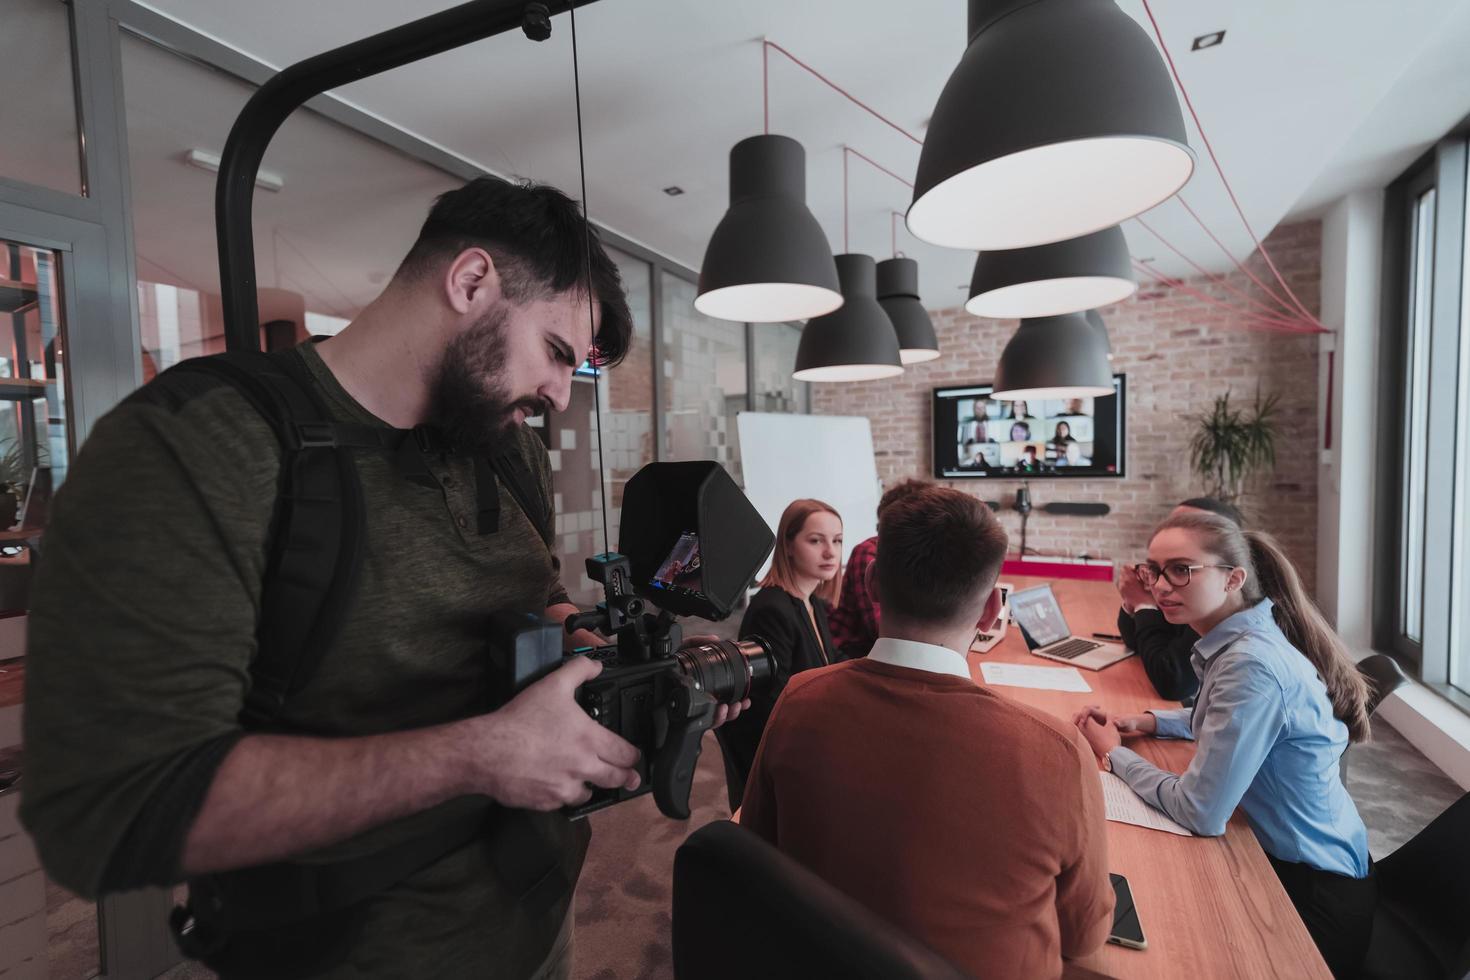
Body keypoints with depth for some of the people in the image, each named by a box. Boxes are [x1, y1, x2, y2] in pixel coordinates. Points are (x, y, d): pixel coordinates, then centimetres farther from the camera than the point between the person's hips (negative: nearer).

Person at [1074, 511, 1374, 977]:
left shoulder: (1251, 664, -31)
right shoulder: (1240, 639, -2)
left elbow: (1201, 812, -29)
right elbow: (1227, 717, 19)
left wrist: (1114, 754, -14)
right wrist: (1148, 722, 3)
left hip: (1313, 895, -8)